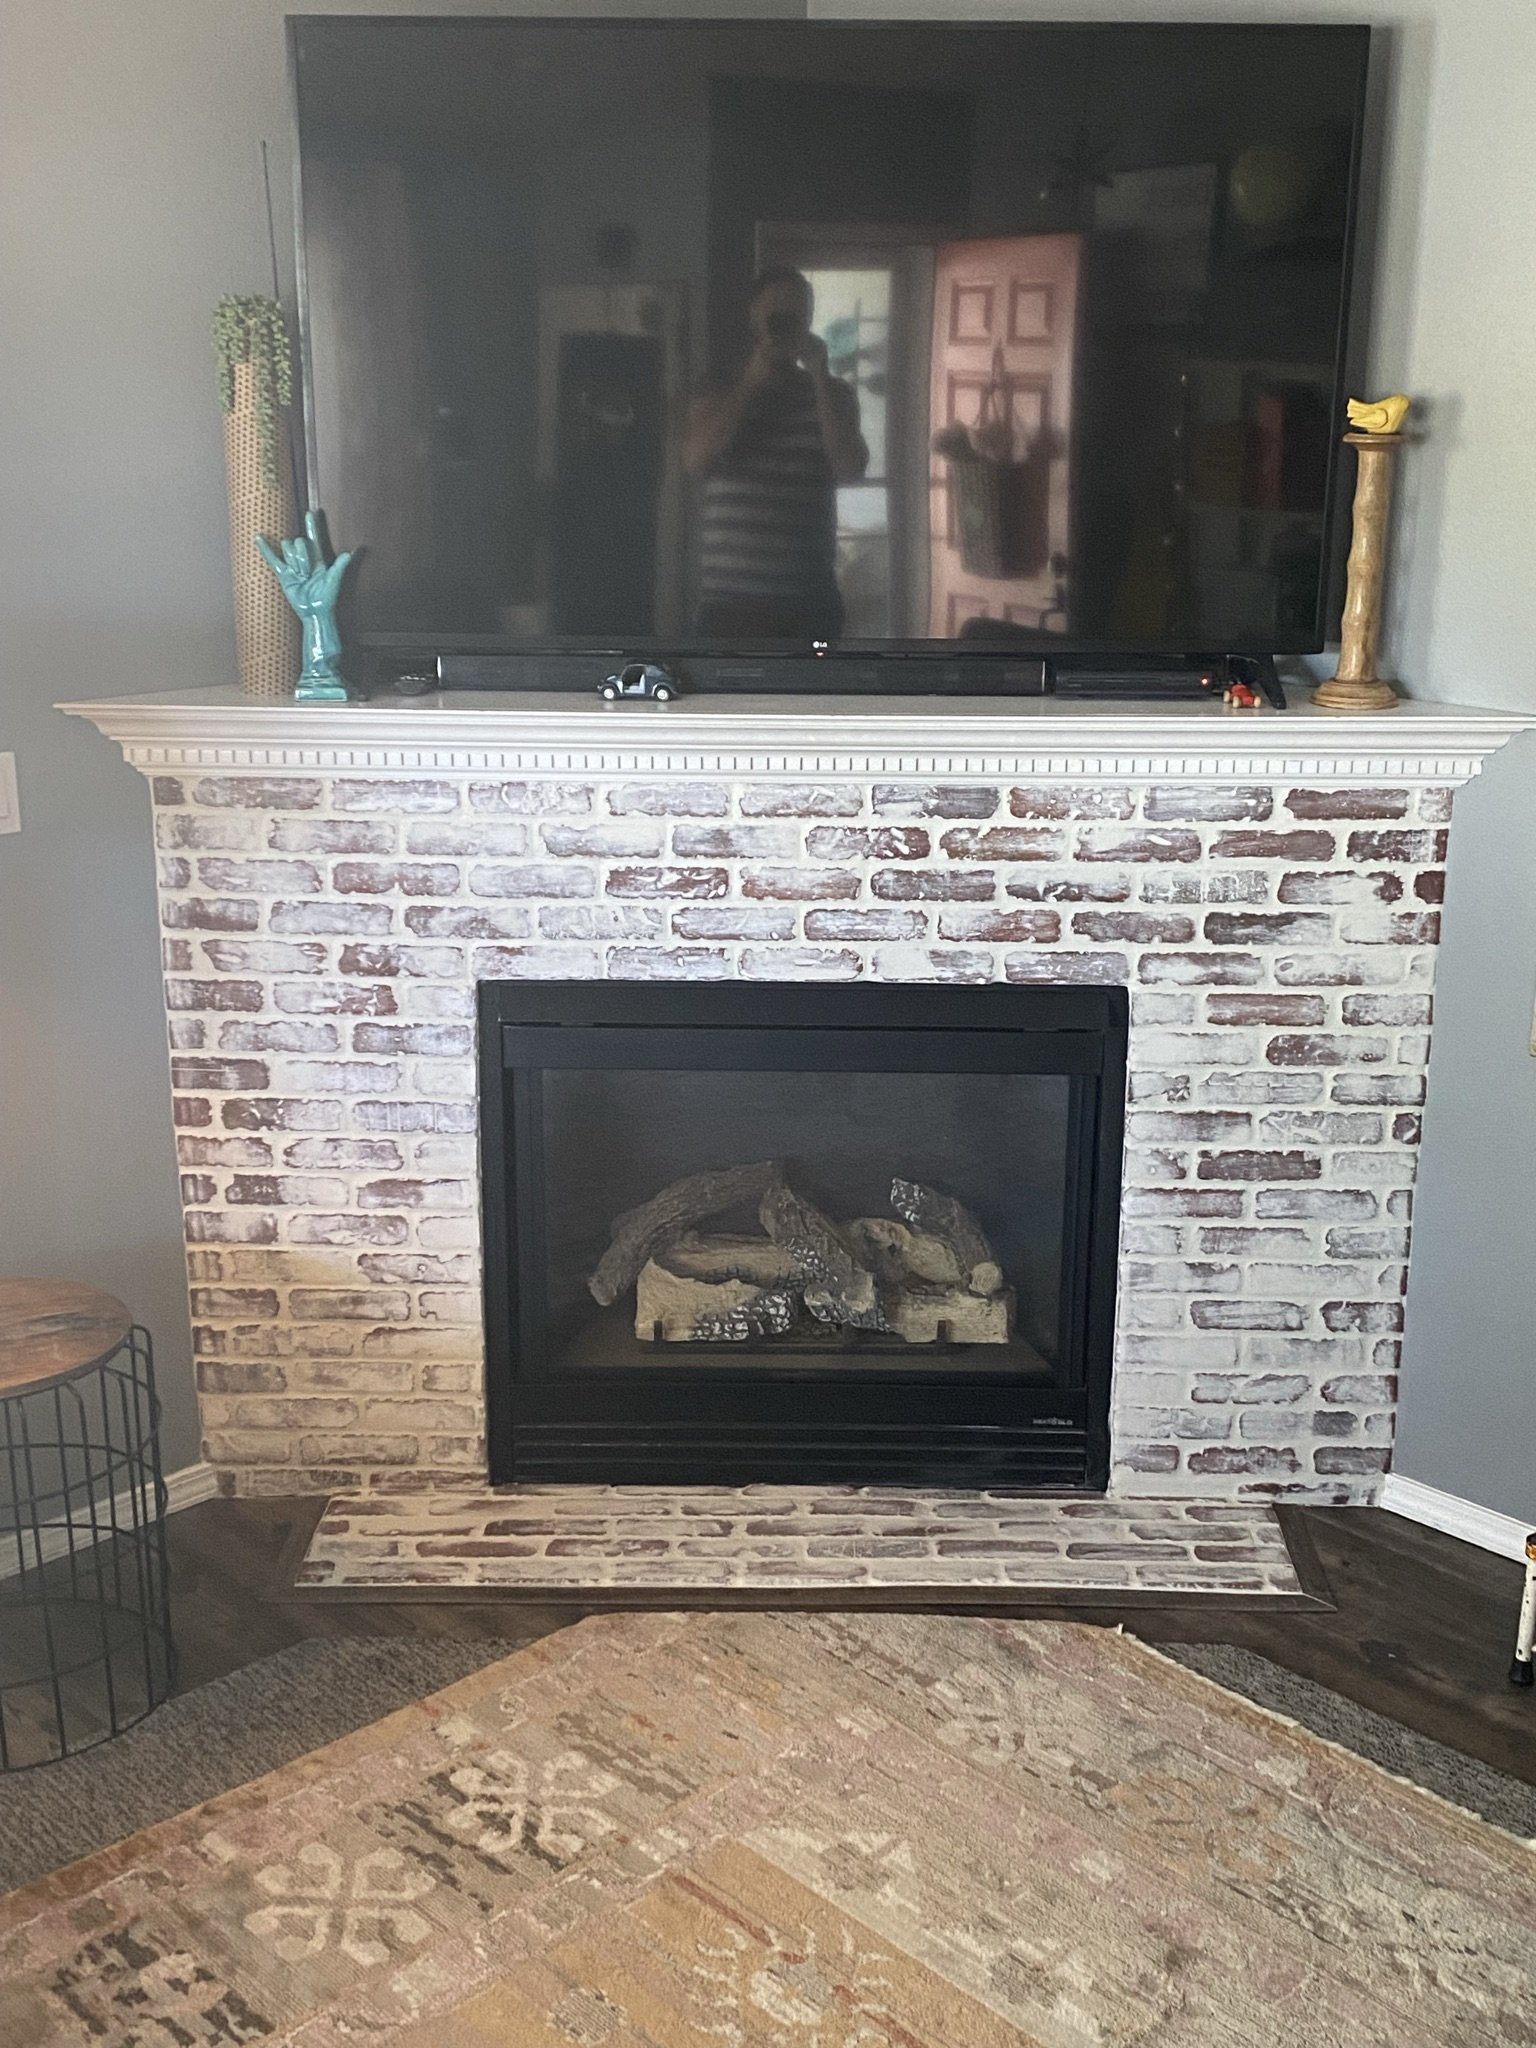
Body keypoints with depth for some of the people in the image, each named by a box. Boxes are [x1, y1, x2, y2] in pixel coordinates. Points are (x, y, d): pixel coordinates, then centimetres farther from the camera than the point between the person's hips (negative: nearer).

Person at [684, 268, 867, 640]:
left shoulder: (832, 393, 9)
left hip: (809, 597, 1)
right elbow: (696, 460, -11)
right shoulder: (718, 392, 7)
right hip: (732, 596, -1)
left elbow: (851, 469, -7)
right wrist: (750, 383, -9)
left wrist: (820, 377, -9)